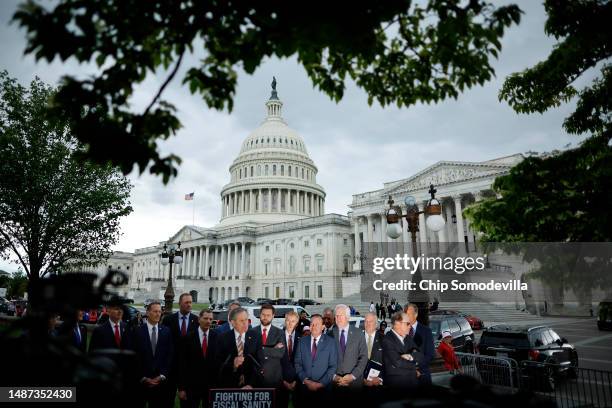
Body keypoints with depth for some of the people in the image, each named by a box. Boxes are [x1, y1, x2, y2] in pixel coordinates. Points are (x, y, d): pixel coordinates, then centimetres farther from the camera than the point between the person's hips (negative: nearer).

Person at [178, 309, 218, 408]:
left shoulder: (217, 337, -4)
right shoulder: (188, 337, -5)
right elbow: (182, 363, -4)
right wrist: (181, 388, -6)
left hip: (211, 385, 1)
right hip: (192, 385, -1)